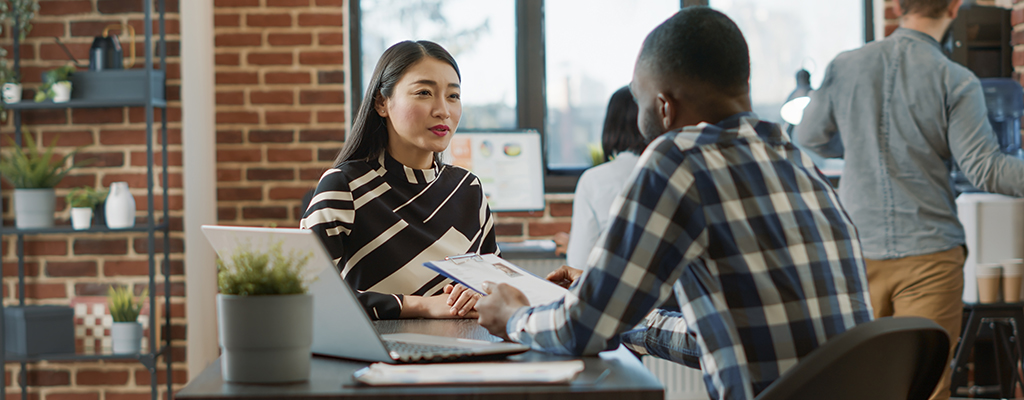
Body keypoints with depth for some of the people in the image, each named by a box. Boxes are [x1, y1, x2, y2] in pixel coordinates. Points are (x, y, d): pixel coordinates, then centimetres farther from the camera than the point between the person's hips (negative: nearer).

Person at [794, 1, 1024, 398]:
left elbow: (809, 138, 15)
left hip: (858, 250, 3)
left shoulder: (844, 67, 1)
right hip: (929, 253, -3)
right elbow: (985, 170, -12)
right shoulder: (956, 82, -9)